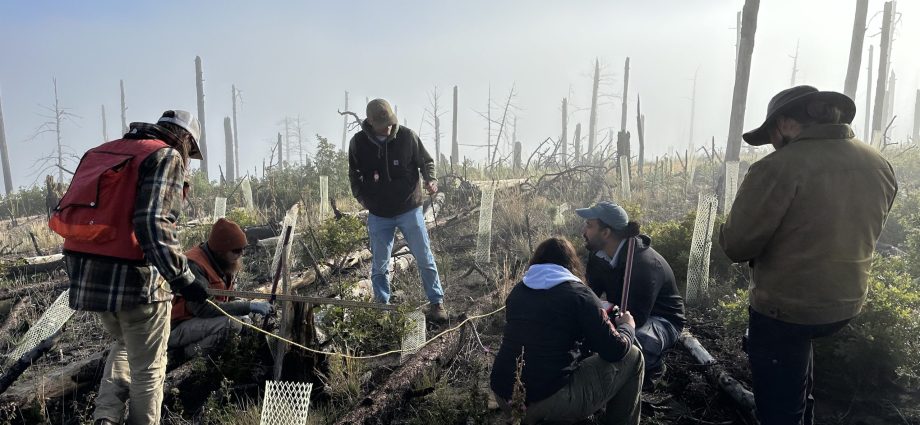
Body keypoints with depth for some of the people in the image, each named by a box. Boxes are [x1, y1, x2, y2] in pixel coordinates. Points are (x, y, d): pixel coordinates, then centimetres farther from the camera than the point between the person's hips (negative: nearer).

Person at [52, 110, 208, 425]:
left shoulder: (105, 151, 16)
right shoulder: (167, 156, -7)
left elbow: (68, 211, 16)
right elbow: (154, 223, -22)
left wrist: (80, 270, 22)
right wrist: (182, 278, -19)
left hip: (87, 274, 8)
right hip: (134, 278, -7)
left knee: (125, 345, 30)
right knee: (147, 367, 10)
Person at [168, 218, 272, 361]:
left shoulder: (222, 263, 4)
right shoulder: (194, 265, -24)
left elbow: (227, 297, 13)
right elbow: (203, 308, -29)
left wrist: (250, 304, -7)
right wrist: (248, 306, -27)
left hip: (197, 320, 10)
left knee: (245, 319, 0)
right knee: (232, 323, -26)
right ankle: (185, 352, -11)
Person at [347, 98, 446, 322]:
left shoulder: (407, 136, -10)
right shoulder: (358, 143, -6)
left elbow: (426, 161, 2)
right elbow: (354, 174, 9)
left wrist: (430, 180, -16)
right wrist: (362, 197, -3)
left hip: (409, 209, -1)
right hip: (378, 215, 1)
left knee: (425, 259, 6)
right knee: (379, 265, 10)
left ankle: (436, 303, 20)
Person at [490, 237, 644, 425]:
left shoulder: (517, 291, 9)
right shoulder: (578, 294, -7)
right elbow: (614, 351, -6)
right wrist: (628, 327, 16)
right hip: (550, 401, -6)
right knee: (632, 356, 10)